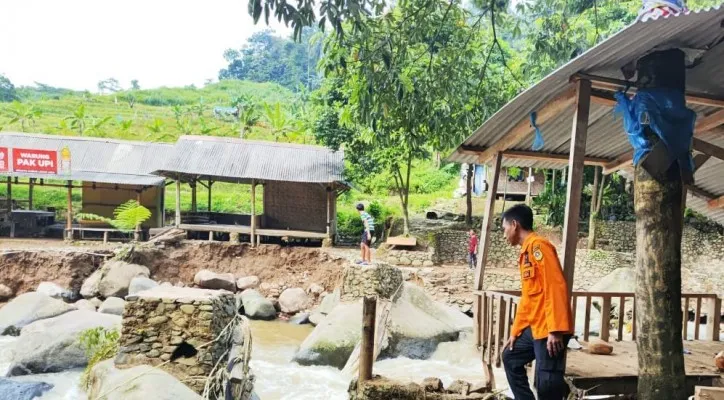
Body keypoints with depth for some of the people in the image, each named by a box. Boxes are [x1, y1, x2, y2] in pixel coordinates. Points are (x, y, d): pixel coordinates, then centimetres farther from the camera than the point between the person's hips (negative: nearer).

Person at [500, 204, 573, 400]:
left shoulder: (538, 245, -12)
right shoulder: (525, 252, 17)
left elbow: (555, 287, -20)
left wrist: (555, 330, -25)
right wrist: (515, 331, 23)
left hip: (549, 329, -10)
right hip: (534, 327, 10)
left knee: (546, 383, -6)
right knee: (511, 357, 21)